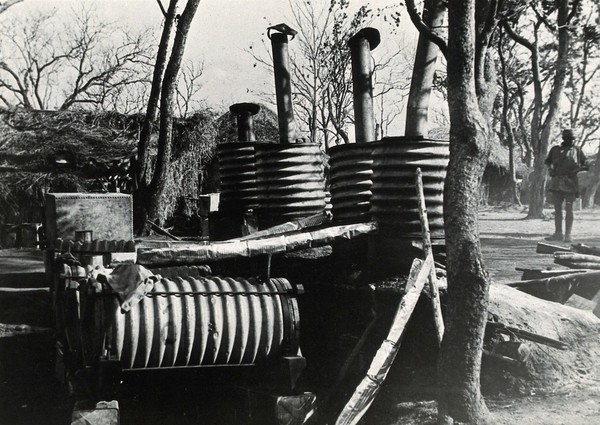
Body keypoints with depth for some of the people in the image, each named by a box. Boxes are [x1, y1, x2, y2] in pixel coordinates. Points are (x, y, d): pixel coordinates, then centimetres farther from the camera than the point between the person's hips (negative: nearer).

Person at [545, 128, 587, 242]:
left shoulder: (576, 150, 6)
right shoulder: (555, 150, 11)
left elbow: (585, 164, 8)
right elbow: (547, 161, 23)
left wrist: (577, 169, -11)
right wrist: (550, 169, 4)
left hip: (570, 182, -3)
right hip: (557, 182, 3)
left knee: (568, 209, -5)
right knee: (557, 208, 6)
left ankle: (568, 235, -2)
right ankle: (558, 234, 13)